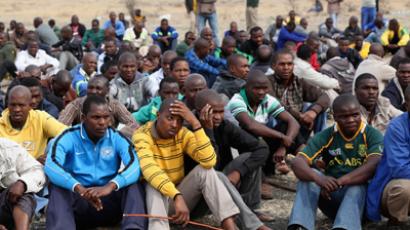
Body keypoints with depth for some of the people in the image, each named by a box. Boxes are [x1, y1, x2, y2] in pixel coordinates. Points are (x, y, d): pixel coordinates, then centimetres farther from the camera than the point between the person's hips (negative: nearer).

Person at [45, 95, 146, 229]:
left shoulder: (117, 138, -1)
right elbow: (51, 166, -24)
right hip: (78, 201, -1)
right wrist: (80, 189, -41)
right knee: (57, 188, -30)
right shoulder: (68, 138, -5)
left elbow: (134, 166, -19)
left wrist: (110, 186, -40)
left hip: (109, 201, 1)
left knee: (134, 185, -25)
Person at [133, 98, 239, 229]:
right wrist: (177, 197, -49)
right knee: (154, 186, -35)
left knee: (205, 170, -20)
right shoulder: (142, 136, -17)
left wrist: (195, 123, -27)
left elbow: (209, 161, -23)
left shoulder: (183, 134, -6)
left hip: (180, 195, 4)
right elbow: (149, 169, -36)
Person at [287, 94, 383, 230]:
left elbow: (374, 165, -26)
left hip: (362, 195, -2)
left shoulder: (372, 135, -7)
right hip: (330, 194, 2)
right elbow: (298, 162, -15)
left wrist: (340, 182, -39)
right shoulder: (326, 136, -2)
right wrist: (319, 179, -37)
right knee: (309, 175, -22)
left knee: (358, 186, -33)